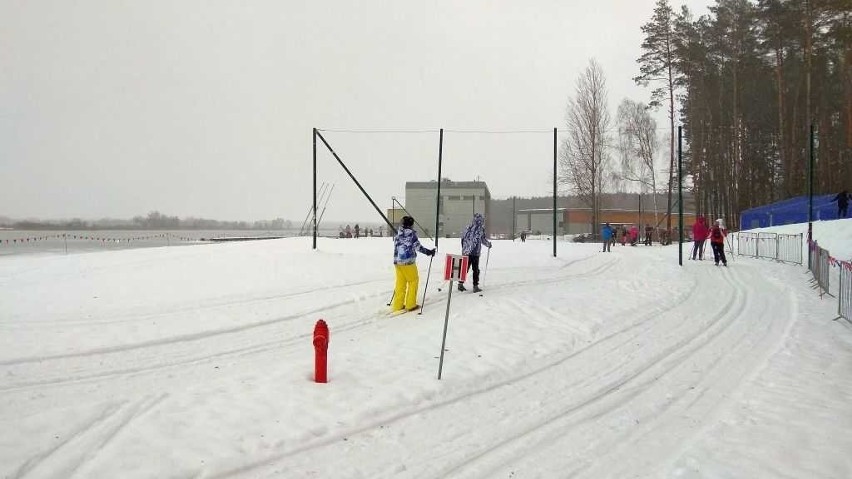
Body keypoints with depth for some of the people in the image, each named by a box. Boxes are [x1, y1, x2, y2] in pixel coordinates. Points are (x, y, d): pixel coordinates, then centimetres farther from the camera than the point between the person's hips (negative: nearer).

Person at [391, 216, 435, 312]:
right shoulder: (411, 233, -9)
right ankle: (410, 305, 10)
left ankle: (398, 305, 14)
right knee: (413, 281, 9)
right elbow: (417, 246, -11)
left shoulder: (397, 234, 9)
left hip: (397, 262, 6)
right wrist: (429, 252, -2)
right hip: (408, 262, -6)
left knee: (400, 283, 12)